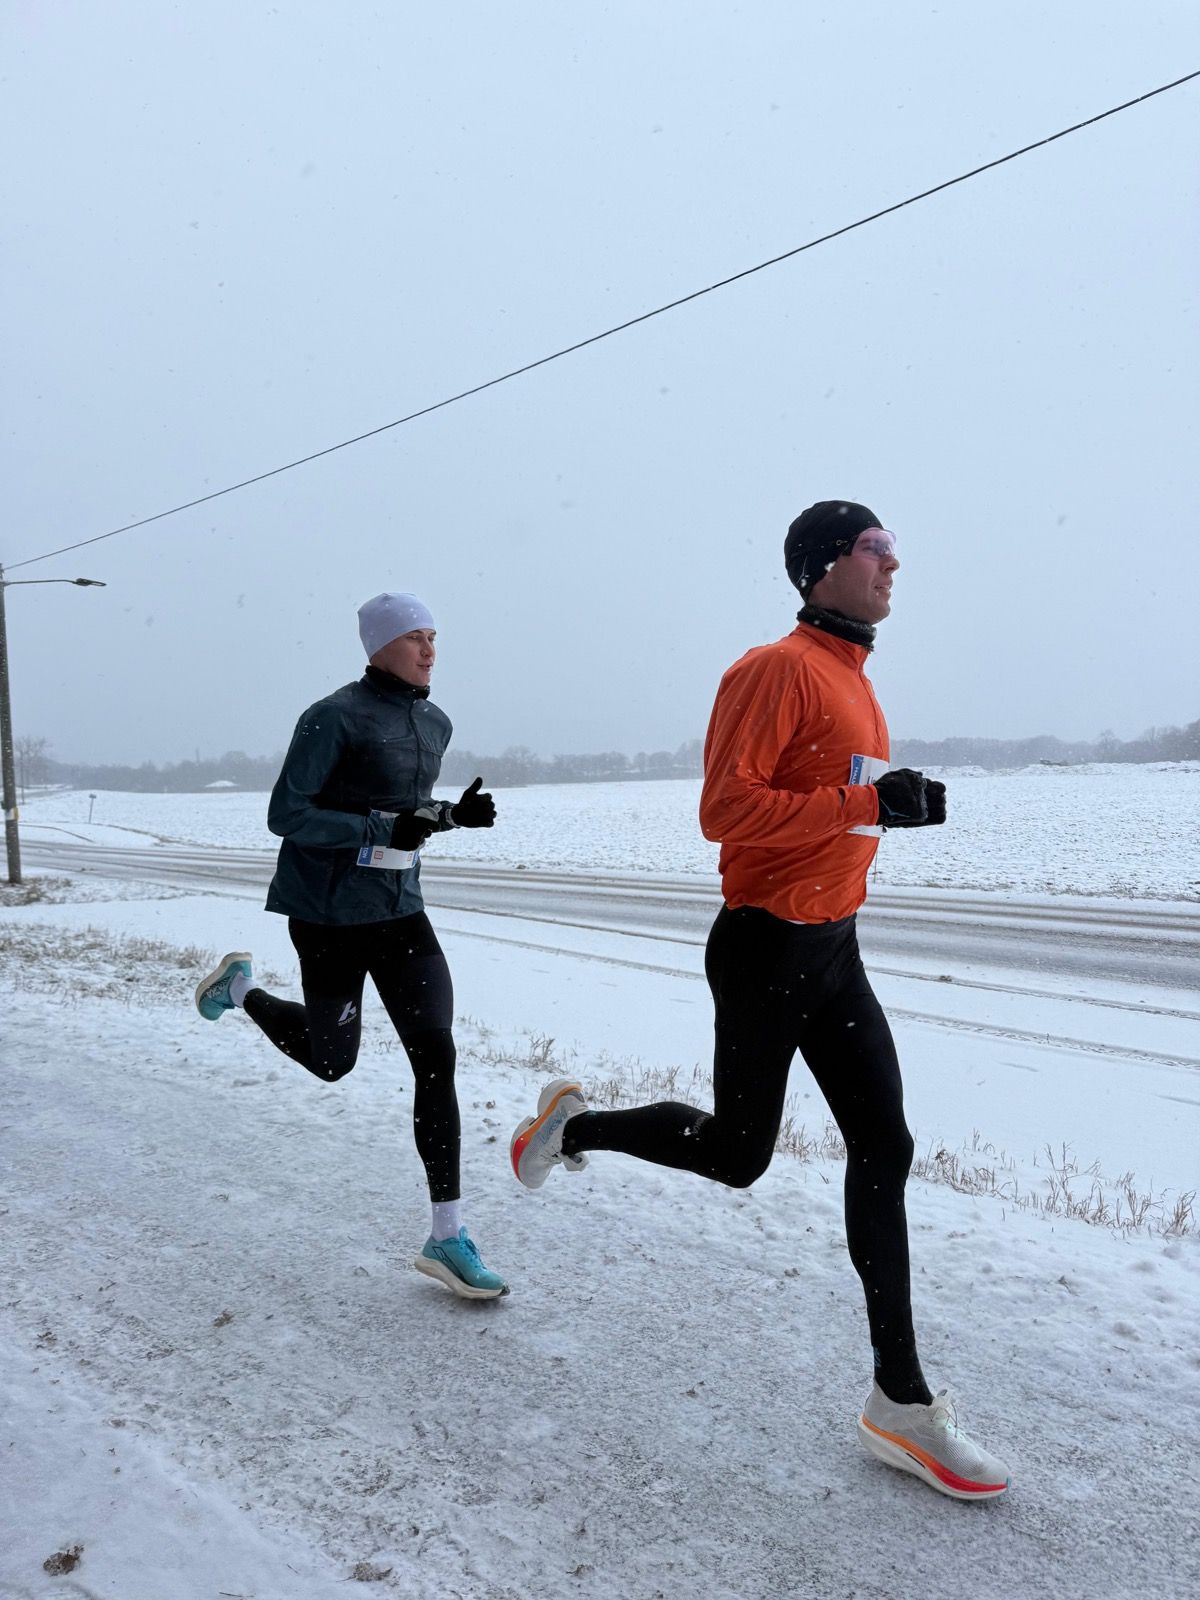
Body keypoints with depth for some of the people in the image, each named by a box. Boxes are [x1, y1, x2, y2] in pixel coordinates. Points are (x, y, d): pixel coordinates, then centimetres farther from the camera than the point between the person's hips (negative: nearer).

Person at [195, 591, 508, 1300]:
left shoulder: (435, 723, 8)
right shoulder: (335, 718, -15)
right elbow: (287, 815, -16)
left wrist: (453, 813, 0)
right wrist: (385, 830, -25)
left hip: (401, 911, 6)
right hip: (331, 915, -6)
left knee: (436, 1053, -6)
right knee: (332, 1059, 12)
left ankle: (448, 1234, 1)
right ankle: (241, 988, 42)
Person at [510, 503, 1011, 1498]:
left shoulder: (853, 678, 16)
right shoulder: (777, 670, -14)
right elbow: (727, 810, -23)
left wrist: (905, 806, 8)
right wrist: (866, 806, -26)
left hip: (833, 949, 9)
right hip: (766, 948, -9)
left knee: (883, 1147, 3)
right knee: (736, 1155, 5)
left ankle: (902, 1400, 11)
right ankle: (572, 1126, 31)